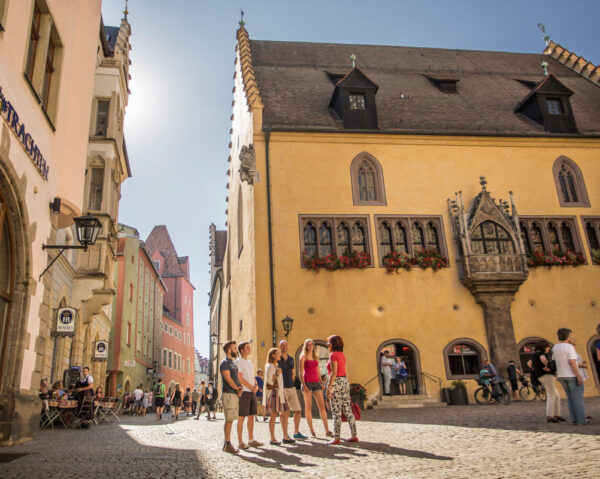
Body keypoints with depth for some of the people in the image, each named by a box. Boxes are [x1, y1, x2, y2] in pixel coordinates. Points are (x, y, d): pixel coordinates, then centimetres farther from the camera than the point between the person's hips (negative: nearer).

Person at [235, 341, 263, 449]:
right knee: (241, 417, -4)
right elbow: (240, 378, -14)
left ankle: (251, 440, 17)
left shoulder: (250, 363, 19)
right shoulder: (238, 362, -7)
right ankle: (240, 442, 1)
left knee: (251, 416, 10)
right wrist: (252, 387, -10)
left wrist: (256, 385, -1)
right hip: (244, 392, -8)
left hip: (252, 392, 8)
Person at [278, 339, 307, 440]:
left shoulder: (291, 359, 13)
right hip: (282, 389, -6)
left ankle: (296, 433, 17)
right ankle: (285, 436, 5)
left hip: (292, 388, 6)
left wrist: (292, 382, 8)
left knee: (298, 411, 5)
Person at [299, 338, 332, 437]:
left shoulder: (316, 357, 15)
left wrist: (321, 383, 11)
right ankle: (312, 431, 7)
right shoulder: (303, 356, 0)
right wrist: (304, 385, -14)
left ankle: (327, 431, -1)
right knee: (308, 407, 0)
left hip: (316, 383, 5)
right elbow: (301, 372, -5)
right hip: (307, 382, -5)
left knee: (322, 406, -2)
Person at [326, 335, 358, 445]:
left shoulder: (333, 355, -12)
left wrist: (329, 388, -17)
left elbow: (334, 373, -19)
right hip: (345, 382, 8)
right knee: (348, 410, 10)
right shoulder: (342, 355, 13)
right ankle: (354, 436, 13)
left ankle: (336, 438, 1)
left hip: (336, 383, -8)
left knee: (336, 412, -3)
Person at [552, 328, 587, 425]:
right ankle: (581, 419, 5)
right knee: (578, 397, 2)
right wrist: (579, 376, -18)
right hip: (572, 375, -6)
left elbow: (553, 361, 7)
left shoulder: (555, 347, 7)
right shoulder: (569, 347, -14)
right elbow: (572, 362, -21)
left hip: (561, 376, 6)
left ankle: (574, 419, 11)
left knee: (570, 397, 12)